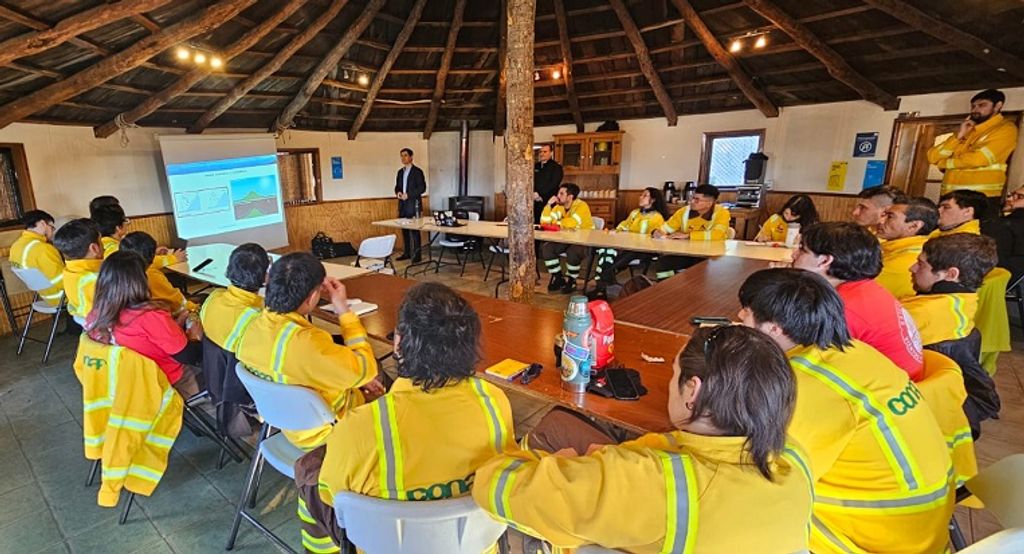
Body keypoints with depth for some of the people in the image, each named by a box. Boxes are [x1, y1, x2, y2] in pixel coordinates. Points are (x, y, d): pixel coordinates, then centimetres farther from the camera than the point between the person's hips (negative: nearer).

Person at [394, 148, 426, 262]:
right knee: (404, 230, 9)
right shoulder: (400, 172, 16)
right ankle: (407, 253, 17)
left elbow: (422, 188, -10)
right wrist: (398, 192, -1)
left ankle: (416, 255, -3)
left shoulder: (417, 171, -4)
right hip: (402, 205, 6)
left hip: (413, 205, -6)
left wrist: (408, 195, -16)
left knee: (414, 230, -6)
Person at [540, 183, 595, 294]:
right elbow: (544, 223, -1)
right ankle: (558, 278, 2)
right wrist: (549, 205, -13)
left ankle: (571, 281, -9)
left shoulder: (581, 206, -18)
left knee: (573, 251, -36)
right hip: (566, 240, 7)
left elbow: (572, 223, -35)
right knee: (546, 247, -14)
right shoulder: (559, 206, 3)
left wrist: (556, 223, -16)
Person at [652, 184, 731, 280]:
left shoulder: (722, 212, -11)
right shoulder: (684, 211, 0)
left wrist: (687, 236, -23)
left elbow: (718, 234, -27)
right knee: (662, 262, -19)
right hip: (685, 254, 4)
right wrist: (658, 232, -18)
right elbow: (666, 228, 8)